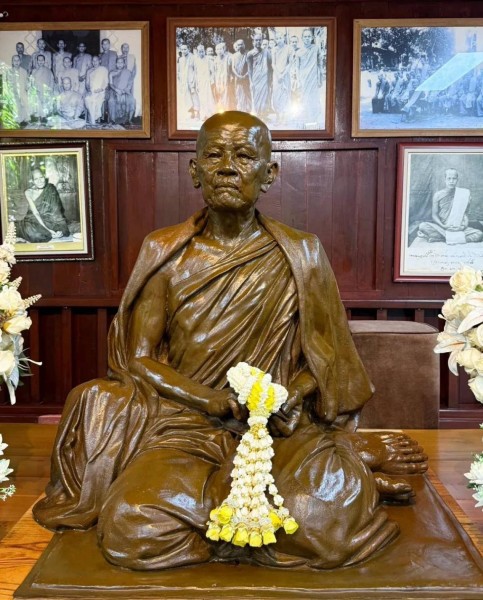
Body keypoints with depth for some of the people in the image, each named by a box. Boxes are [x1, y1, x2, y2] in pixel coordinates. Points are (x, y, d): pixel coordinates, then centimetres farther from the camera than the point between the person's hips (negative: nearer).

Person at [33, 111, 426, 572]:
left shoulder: (301, 255, 3)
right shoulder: (164, 252, 3)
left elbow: (326, 355, 9)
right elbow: (139, 358, 1)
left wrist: (293, 393, -14)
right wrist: (219, 404, -14)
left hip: (281, 428, -1)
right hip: (186, 426, 2)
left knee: (325, 521, -32)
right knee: (132, 525, -28)